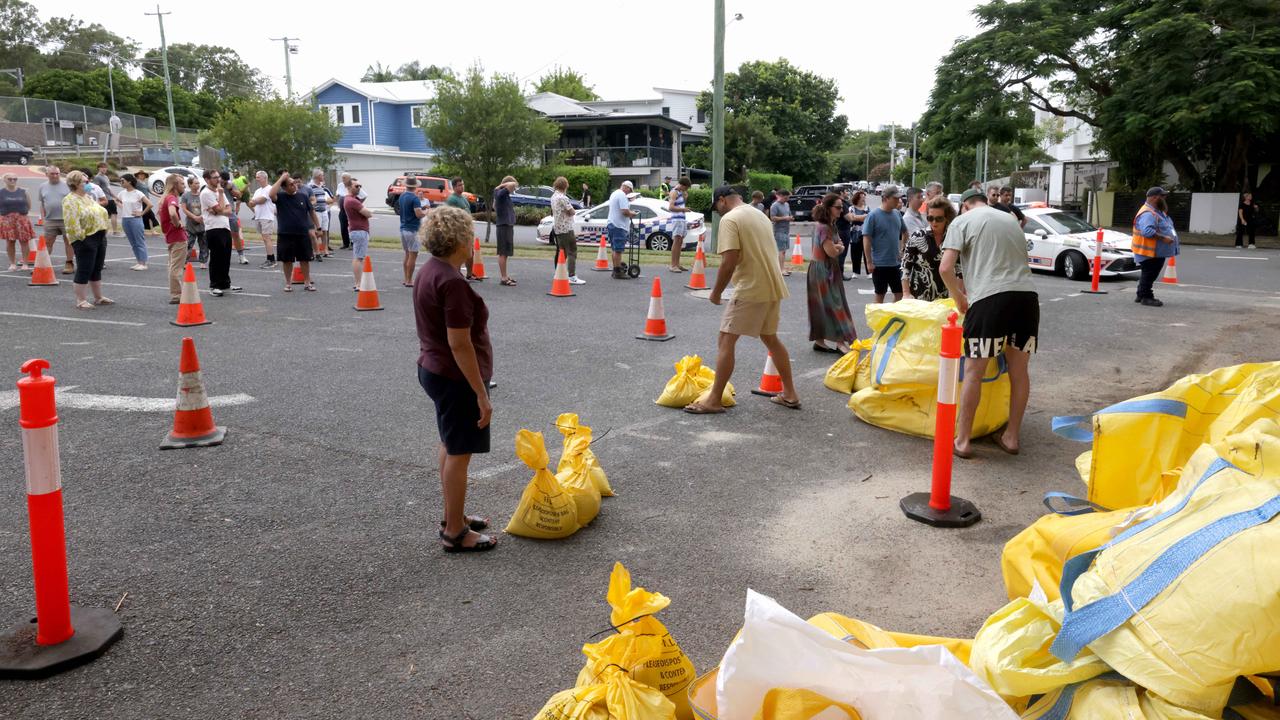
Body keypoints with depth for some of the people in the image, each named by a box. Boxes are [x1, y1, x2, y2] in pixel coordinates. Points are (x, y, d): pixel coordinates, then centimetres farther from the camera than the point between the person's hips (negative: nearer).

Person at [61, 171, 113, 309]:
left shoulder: (89, 197, 16)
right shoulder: (70, 200, -12)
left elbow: (100, 214, 21)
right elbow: (71, 223, -20)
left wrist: (103, 233, 13)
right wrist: (81, 236, -19)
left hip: (100, 237, 9)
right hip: (85, 240, -9)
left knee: (97, 269, 15)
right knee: (84, 270, -4)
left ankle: (99, 297, 25)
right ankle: (81, 300, 3)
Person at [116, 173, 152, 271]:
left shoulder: (138, 193, -10)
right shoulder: (122, 193, 7)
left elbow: (149, 204, -16)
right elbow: (117, 200, 28)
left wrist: (141, 213, -10)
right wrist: (122, 208, 13)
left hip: (135, 219, -7)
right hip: (125, 219, 7)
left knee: (140, 242, -4)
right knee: (133, 243, 10)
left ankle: (143, 263, -2)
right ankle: (139, 262, 16)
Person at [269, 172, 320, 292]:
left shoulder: (303, 196, 2)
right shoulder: (280, 197, -4)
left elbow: (311, 211, 9)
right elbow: (271, 194, -26)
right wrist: (281, 178, -20)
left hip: (303, 234, 1)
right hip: (285, 235, -1)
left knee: (304, 259, 8)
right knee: (287, 260, 7)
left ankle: (307, 282, 17)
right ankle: (288, 283, 19)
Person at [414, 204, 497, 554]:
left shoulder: (428, 271, 6)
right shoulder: (453, 282, -25)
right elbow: (459, 343, -26)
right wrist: (481, 393, -22)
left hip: (433, 369, 10)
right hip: (456, 378, -10)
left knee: (450, 446, 21)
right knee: (459, 453, 2)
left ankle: (452, 516, 36)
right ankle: (455, 533, 13)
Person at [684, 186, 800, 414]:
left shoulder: (730, 219, -10)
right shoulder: (760, 215, 17)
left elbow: (729, 262, -18)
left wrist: (716, 292, -7)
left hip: (751, 289, -9)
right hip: (774, 287, 9)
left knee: (725, 341, -3)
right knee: (770, 338, 21)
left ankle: (714, 400, -3)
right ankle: (789, 394, 26)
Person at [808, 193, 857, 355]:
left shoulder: (831, 225, 12)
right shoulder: (823, 227, -19)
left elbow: (841, 246, 9)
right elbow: (832, 252, -21)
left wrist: (836, 247, -13)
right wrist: (838, 248, -1)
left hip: (829, 270, 10)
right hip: (822, 270, -10)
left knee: (823, 307, 10)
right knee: (832, 305, -9)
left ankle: (819, 341, 15)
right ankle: (840, 343, -8)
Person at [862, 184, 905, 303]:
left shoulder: (897, 214, 5)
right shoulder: (873, 215, -12)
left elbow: (904, 233, 19)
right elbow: (866, 240, -13)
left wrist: (901, 250, 11)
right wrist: (869, 262, -15)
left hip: (896, 262, 6)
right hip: (879, 264, -5)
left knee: (900, 294, 10)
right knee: (880, 295, 6)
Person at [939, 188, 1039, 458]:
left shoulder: (962, 221, 7)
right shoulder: (1011, 220, 24)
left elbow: (945, 268, -3)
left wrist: (959, 298, 13)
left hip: (989, 298, -5)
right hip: (1027, 295, 5)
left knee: (974, 371, 3)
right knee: (1019, 369, 14)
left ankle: (962, 440, 8)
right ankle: (1012, 436, 25)